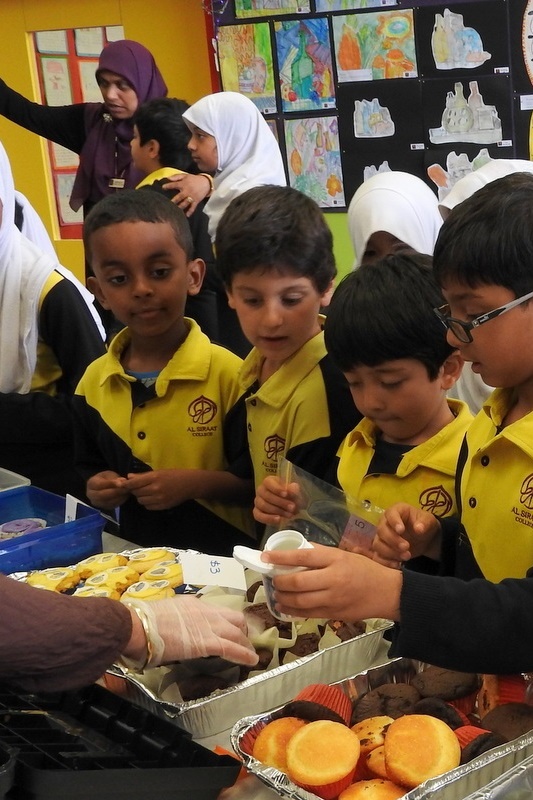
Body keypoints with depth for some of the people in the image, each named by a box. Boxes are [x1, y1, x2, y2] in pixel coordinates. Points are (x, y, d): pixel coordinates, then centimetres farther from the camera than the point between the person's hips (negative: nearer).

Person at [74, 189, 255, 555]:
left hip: (224, 558, -4)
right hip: (136, 559, 4)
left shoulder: (229, 374, -8)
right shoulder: (93, 384, 6)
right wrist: (98, 490, -1)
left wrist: (198, 483, -16)